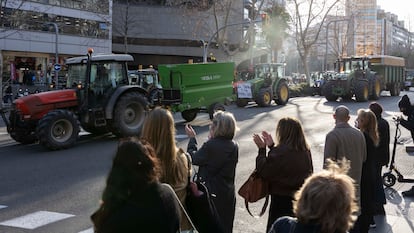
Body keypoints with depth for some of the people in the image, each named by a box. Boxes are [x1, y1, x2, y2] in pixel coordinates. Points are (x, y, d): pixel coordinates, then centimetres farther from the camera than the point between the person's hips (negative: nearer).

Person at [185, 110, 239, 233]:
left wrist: (192, 138, 4)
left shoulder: (210, 146, -22)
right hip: (228, 194, 6)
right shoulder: (234, 146, -2)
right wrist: (212, 140, 9)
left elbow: (194, 158, -8)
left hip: (211, 194, -6)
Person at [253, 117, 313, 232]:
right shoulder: (305, 150, 1)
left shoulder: (280, 152, -23)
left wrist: (262, 149, -8)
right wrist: (272, 146, 12)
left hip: (282, 200, -7)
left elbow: (263, 171, -15)